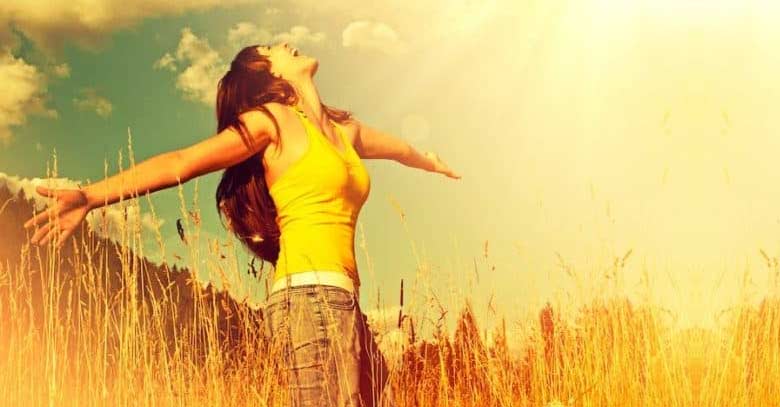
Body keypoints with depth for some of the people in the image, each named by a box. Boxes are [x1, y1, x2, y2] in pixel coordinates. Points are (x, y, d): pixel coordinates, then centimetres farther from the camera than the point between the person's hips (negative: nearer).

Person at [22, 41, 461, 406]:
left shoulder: (344, 127, 22)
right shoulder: (270, 120, 2)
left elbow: (398, 148, 44)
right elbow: (181, 162, -7)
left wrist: (430, 161, 65)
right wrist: (89, 195, -16)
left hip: (340, 298, 8)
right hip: (310, 292, -8)